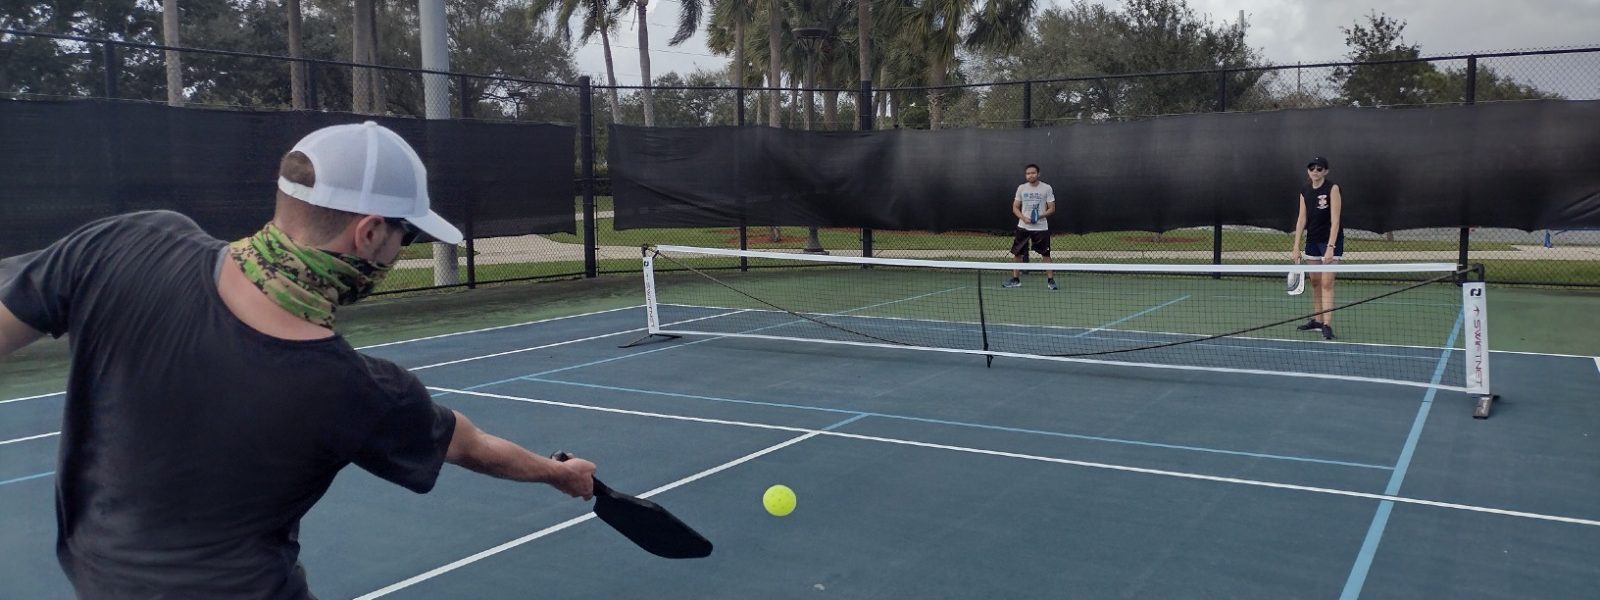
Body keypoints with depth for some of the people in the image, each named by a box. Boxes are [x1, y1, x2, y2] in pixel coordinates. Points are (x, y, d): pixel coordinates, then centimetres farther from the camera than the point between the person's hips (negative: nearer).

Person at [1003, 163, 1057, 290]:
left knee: (1046, 254, -2)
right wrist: (1023, 218, -11)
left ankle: (1050, 280, 8)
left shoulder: (1047, 188, -2)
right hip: (1023, 227, 3)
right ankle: (1015, 279, 14)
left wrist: (1041, 216, -19)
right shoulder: (1021, 188, 5)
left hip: (1041, 227, -2)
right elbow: (1015, 208, 8)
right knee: (1017, 253, 3)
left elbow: (1052, 208, 0)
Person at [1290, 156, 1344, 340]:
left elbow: (1335, 220, -20)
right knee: (1314, 281, 10)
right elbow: (1302, 218, 4)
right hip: (1312, 240, 6)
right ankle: (1317, 320, 21)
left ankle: (1327, 325, -13)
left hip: (1330, 240, -6)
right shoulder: (1305, 190, 2)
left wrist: (1330, 247, -27)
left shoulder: (1332, 188, -15)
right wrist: (1296, 245, -2)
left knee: (1326, 283, -11)